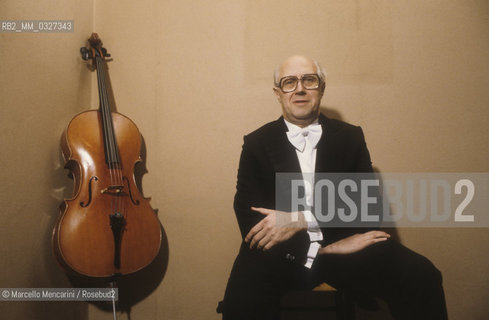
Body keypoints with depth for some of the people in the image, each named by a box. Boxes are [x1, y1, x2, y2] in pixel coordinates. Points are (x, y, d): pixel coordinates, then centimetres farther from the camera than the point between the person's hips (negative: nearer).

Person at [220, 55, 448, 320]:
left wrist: (301, 219, -15)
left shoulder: (350, 137, 13)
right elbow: (248, 216, -3)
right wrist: (327, 245, -13)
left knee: (420, 276, -23)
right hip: (280, 251, -1)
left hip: (344, 245, 2)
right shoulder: (256, 144, 9)